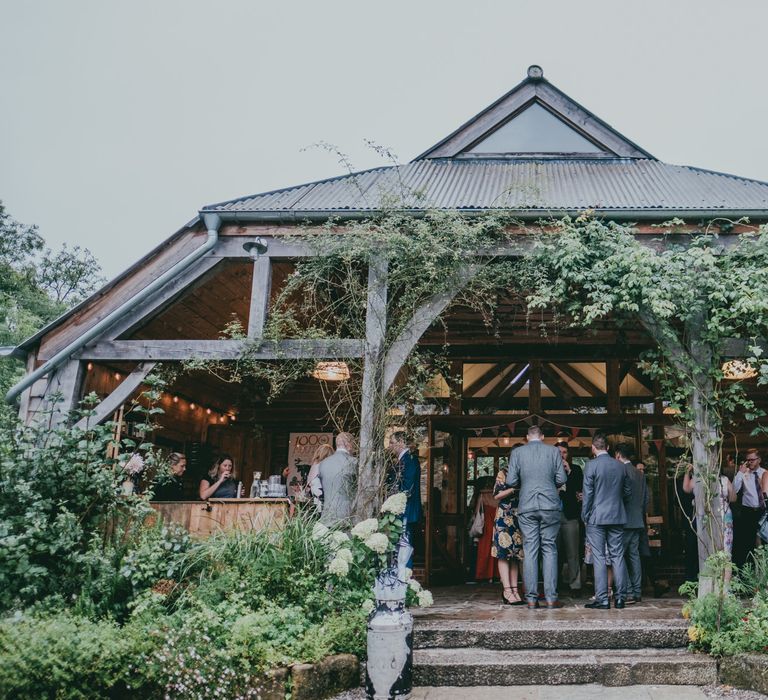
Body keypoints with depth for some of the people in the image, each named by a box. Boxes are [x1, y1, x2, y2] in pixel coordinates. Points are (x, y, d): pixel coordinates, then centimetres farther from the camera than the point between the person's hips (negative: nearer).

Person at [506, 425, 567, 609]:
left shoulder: (517, 452, 3)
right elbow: (562, 479, 1)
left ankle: (531, 599, 3)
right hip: (550, 506, 0)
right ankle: (551, 598, 2)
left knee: (530, 551, 3)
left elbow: (511, 481, -1)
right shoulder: (553, 451, 3)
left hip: (527, 507, 0)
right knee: (549, 549, 5)